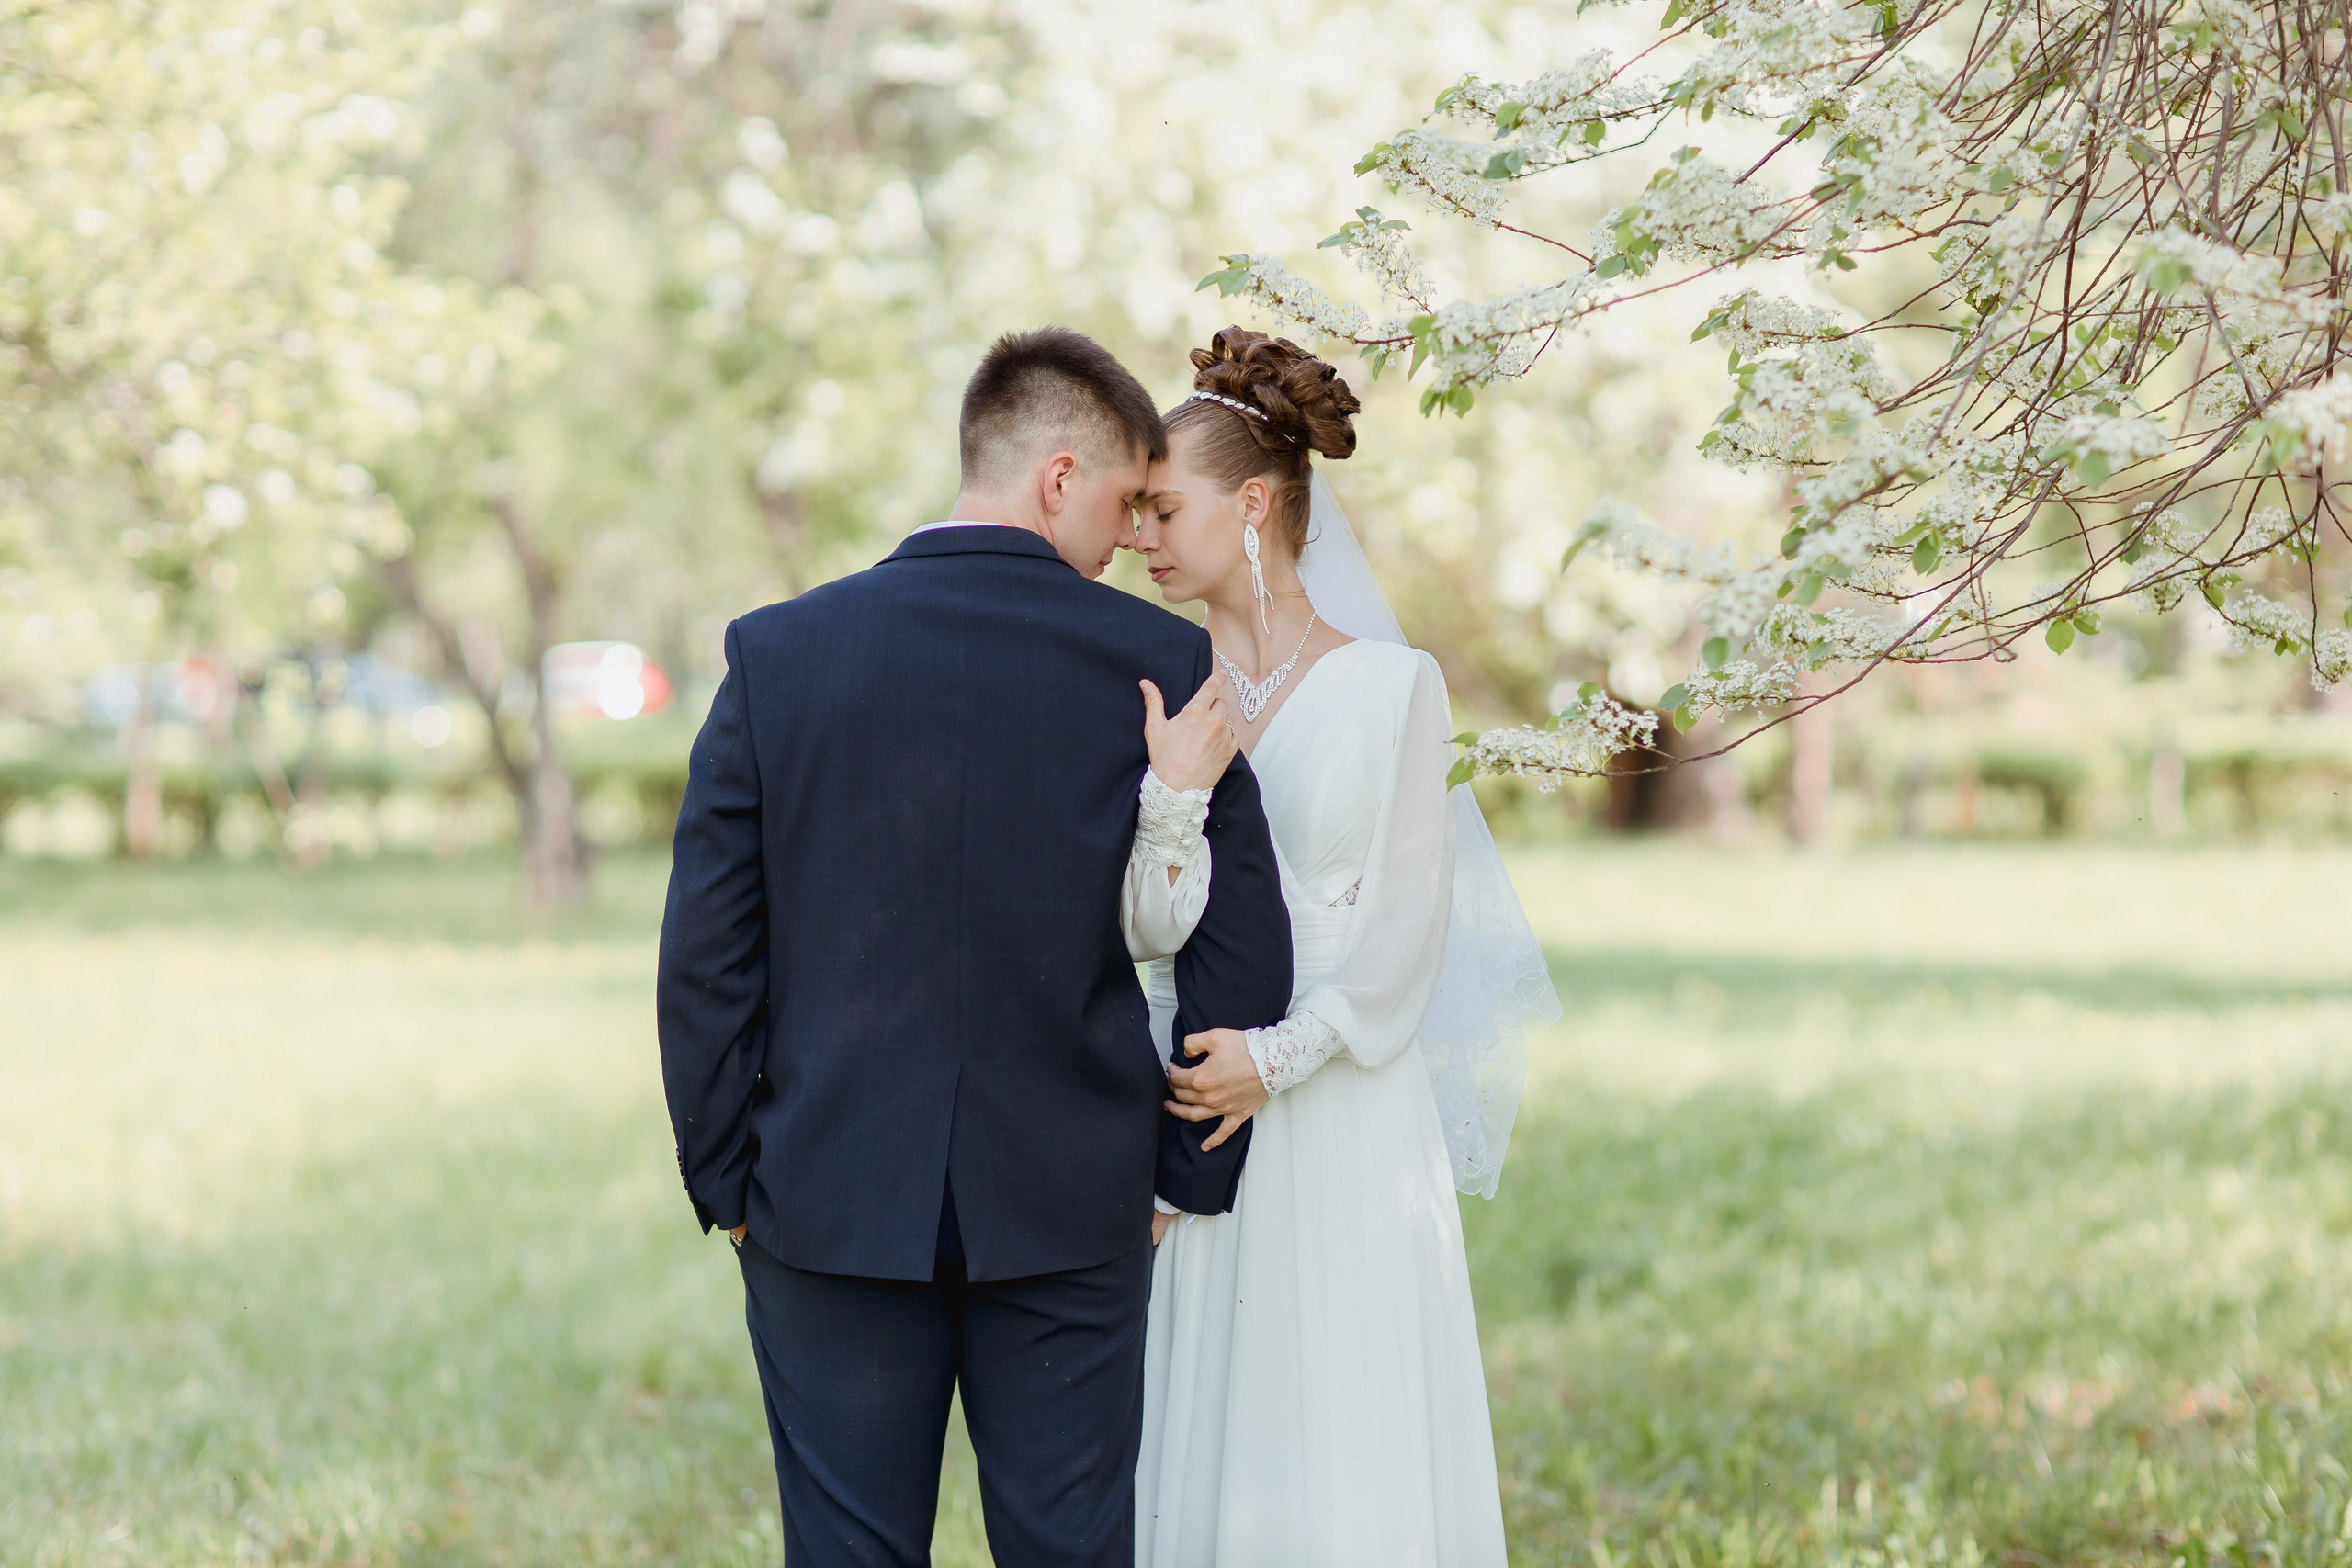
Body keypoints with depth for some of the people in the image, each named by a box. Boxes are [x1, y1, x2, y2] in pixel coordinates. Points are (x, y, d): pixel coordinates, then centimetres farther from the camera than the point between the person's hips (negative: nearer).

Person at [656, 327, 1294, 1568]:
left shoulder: (777, 655, -3)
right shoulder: (1165, 666, -5)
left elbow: (705, 960, -2)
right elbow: (1242, 954, -2)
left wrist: (725, 1182, 8)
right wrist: (1187, 1174, 10)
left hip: (831, 1207, 0)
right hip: (1076, 1210, 0)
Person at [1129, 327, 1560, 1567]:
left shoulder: (1390, 687, -2)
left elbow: (1406, 915, -6)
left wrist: (1278, 1057, -15)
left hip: (1342, 1121, -3)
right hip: (1183, 1114, 3)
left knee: (1347, 1462, -1)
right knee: (1190, 1440, 3)